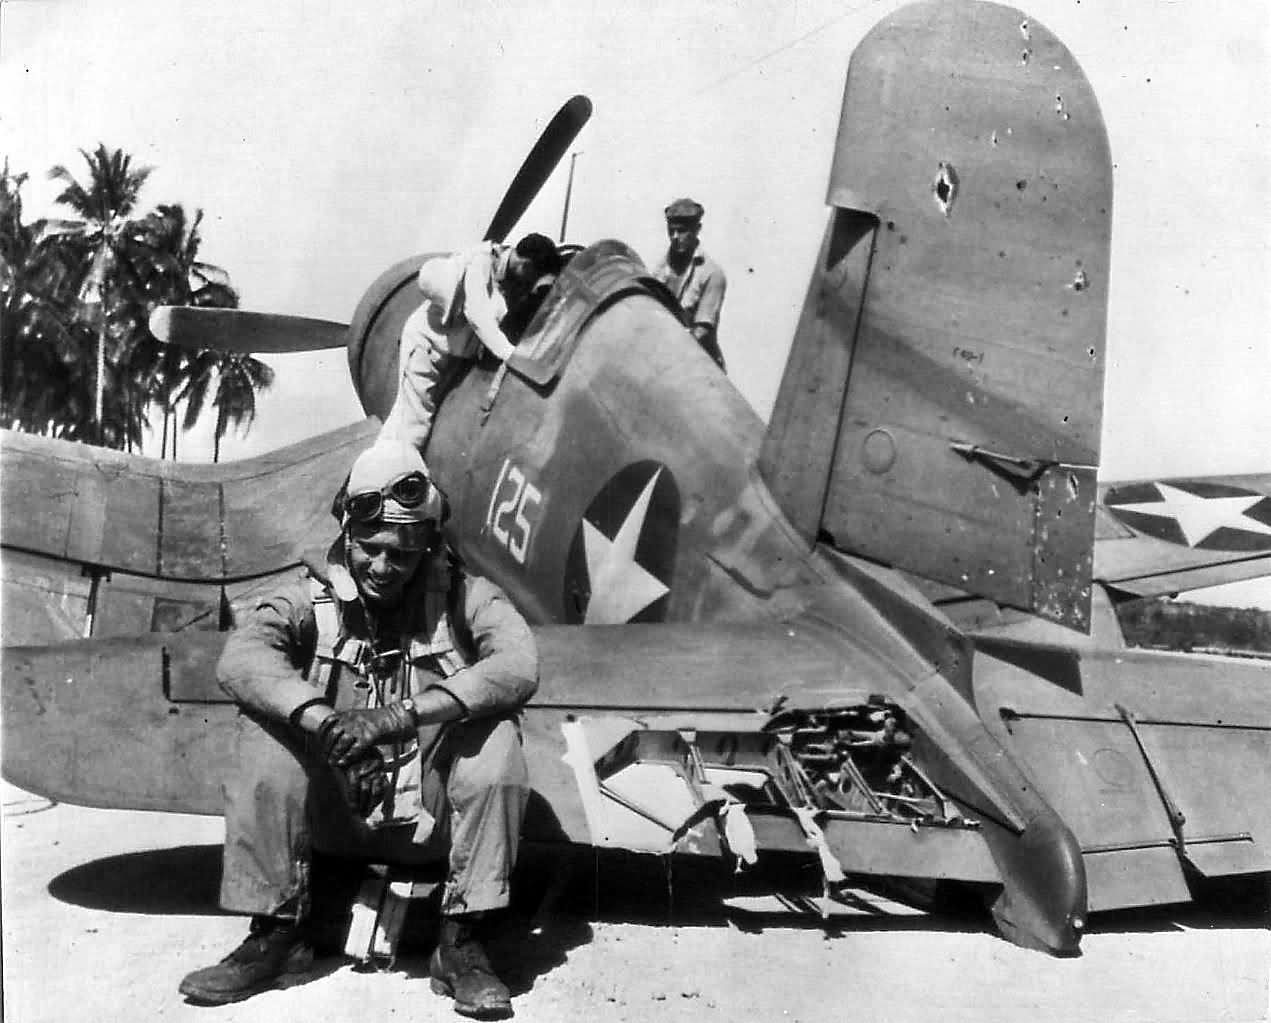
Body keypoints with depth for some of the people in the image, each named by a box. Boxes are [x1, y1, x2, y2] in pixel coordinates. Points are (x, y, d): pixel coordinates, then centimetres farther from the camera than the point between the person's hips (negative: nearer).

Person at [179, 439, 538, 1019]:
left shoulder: (464, 598, -5)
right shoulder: (312, 601, -2)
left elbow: (518, 665, -24)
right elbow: (240, 657, -20)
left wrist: (401, 716, -35)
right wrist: (323, 719, -38)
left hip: (432, 817, -1)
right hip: (335, 816, 1)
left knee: (496, 731, -26)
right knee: (266, 723, -19)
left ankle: (460, 944, -19)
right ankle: (276, 933, -13)